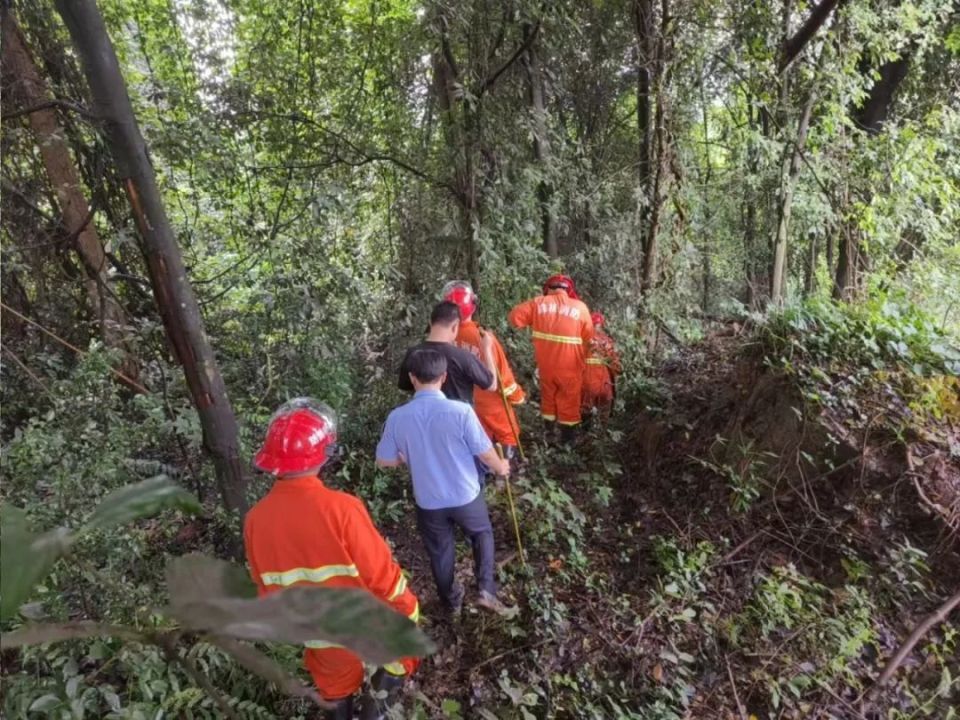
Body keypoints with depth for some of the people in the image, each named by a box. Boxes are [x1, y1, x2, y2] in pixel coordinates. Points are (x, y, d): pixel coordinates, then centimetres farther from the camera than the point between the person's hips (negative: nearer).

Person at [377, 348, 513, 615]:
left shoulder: (397, 417, -17)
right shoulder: (461, 411, -24)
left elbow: (384, 461, -4)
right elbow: (484, 452, -12)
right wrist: (500, 466, 10)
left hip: (428, 501, 2)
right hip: (466, 495, -1)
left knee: (440, 551, 24)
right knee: (482, 534, 28)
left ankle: (451, 601, 43)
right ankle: (485, 589, 20)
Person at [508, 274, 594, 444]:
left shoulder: (538, 302, -5)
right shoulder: (580, 307, -8)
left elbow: (514, 317, -4)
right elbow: (588, 336, -2)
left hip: (546, 362, 2)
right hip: (570, 365, -2)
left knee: (548, 395, 22)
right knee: (569, 398, 15)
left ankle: (548, 431, 34)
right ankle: (567, 435, 27)